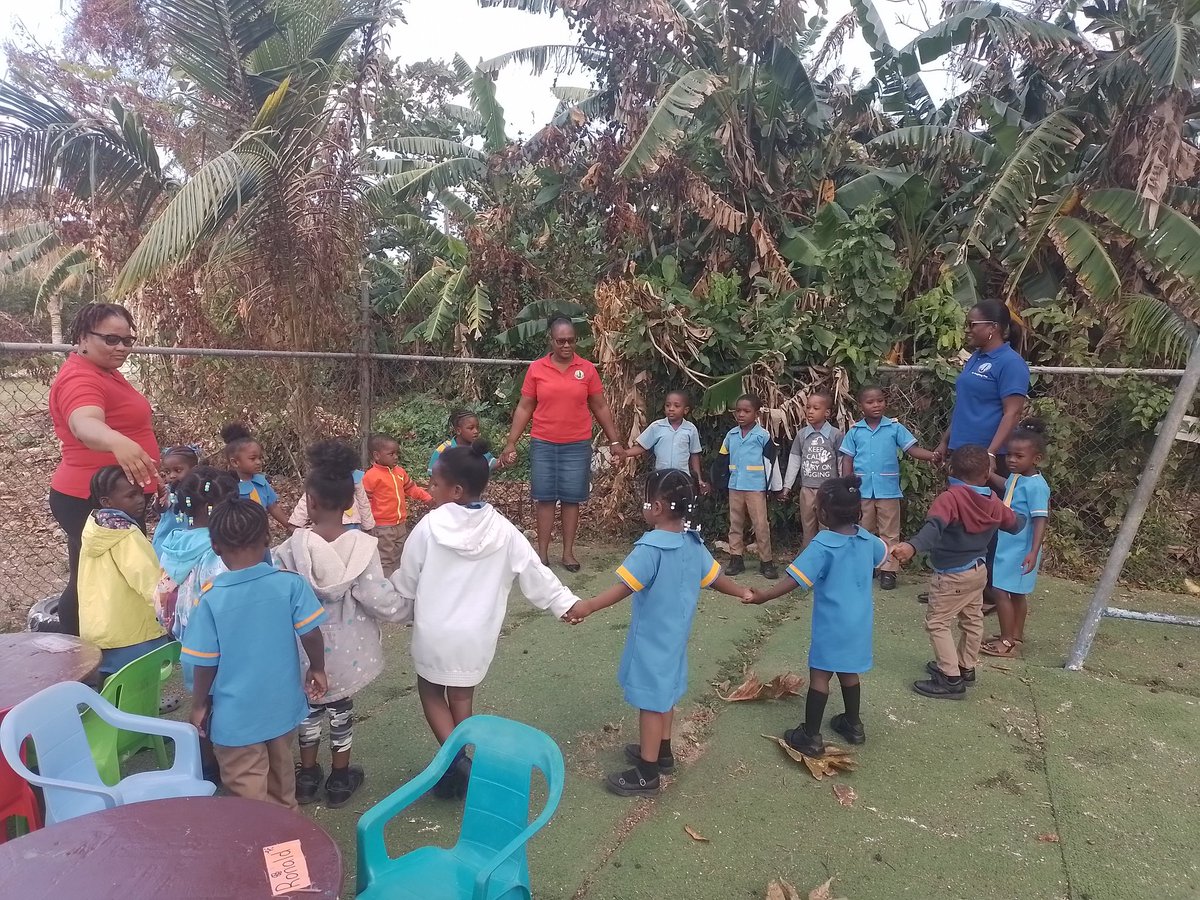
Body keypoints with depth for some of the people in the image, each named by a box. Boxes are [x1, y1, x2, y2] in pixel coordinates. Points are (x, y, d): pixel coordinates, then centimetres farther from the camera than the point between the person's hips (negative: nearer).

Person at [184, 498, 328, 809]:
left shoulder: (211, 598, -17)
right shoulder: (291, 583, -15)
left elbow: (206, 663, -11)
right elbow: (312, 635, -12)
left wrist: (199, 705, 5)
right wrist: (317, 669, 7)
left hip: (236, 716, -3)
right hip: (282, 706, 4)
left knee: (247, 793, 11)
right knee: (281, 776, 27)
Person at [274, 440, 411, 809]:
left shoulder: (295, 545, -18)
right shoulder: (362, 545, -20)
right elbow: (380, 599, -19)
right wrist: (412, 609, -3)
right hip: (347, 648, 0)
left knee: (310, 706, 23)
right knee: (341, 707, 20)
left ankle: (307, 777, 38)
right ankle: (340, 779, 34)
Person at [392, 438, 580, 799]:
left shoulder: (429, 526, -17)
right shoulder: (502, 529, -11)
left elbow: (406, 582, -5)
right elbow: (535, 573, -5)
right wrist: (566, 603, 7)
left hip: (434, 633, -2)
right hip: (477, 635, 3)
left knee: (430, 691, 20)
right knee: (462, 697, 21)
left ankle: (454, 757, 4)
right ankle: (456, 767, 29)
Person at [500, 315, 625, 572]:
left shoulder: (587, 369, 1)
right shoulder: (536, 369, 0)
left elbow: (600, 407, 6)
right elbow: (524, 408, 3)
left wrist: (614, 440, 5)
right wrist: (511, 443, 1)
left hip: (577, 446, 0)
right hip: (543, 445, 0)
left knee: (572, 499, 5)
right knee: (545, 498, 5)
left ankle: (568, 552, 16)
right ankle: (542, 552, 15)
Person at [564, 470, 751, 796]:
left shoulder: (651, 547, -25)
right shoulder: (694, 544, 0)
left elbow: (625, 587, -31)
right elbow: (715, 578, 11)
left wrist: (587, 606, -33)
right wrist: (743, 592, 28)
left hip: (651, 637, -8)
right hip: (674, 634, 8)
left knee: (650, 700, 2)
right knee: (664, 693, 23)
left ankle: (647, 773, 14)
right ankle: (661, 753, 39)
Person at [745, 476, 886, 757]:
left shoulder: (822, 545, -22)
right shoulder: (866, 538, -2)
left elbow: (796, 579, -26)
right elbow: (882, 555, 21)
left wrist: (764, 596, -22)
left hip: (832, 623, -7)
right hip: (859, 620, 7)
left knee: (819, 675, 2)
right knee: (848, 671, 21)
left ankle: (811, 737, 8)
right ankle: (854, 726, 35)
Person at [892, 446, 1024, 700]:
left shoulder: (950, 498, -25)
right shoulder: (993, 501, -1)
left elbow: (934, 528, -43)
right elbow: (1015, 524, 17)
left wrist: (912, 546, -58)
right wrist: (1023, 518, 40)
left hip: (952, 575, -8)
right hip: (979, 570, 8)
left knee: (937, 623, 0)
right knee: (972, 620, 21)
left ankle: (952, 680, 1)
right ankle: (966, 667, 38)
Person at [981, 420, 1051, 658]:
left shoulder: (1036, 485, -20)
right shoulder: (1015, 478, 5)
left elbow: (1040, 520, -24)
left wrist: (1034, 552, -30)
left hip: (1020, 551, -9)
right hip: (1007, 547, 9)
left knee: (1000, 591, -6)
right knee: (1016, 593, 17)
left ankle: (1007, 642, 5)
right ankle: (1015, 638, 28)